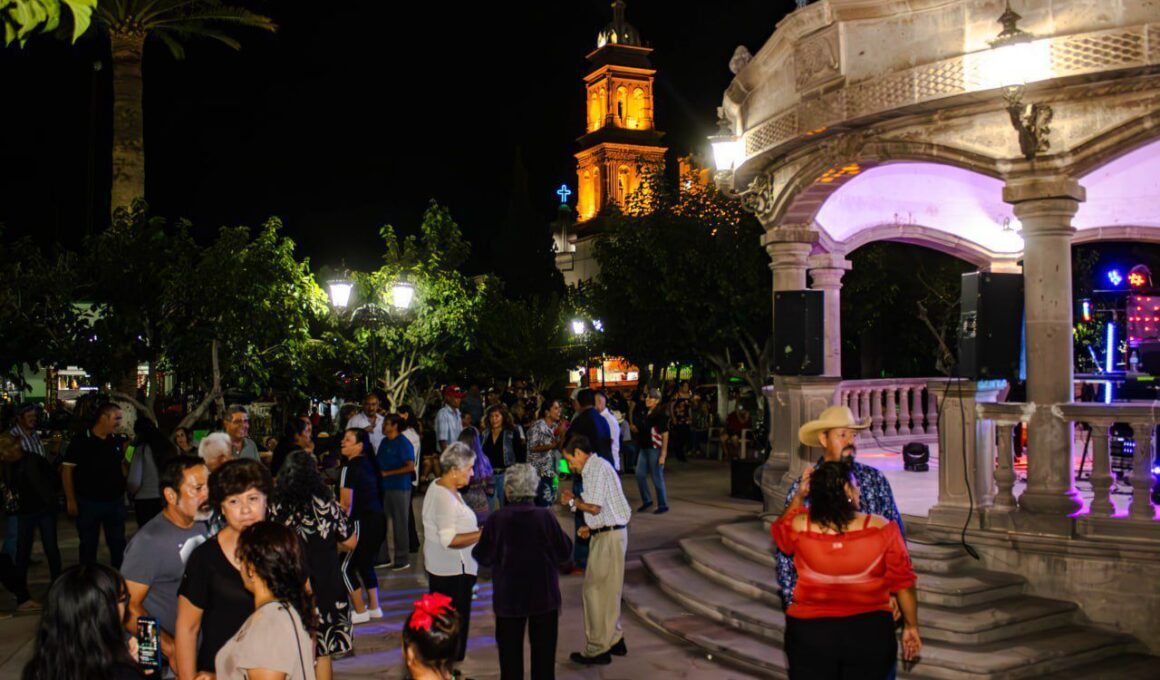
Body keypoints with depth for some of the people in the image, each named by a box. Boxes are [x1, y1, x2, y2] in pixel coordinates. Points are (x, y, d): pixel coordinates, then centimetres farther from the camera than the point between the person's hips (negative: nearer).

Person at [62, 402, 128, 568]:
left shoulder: (116, 441, 4)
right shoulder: (81, 441, -11)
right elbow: (67, 470, -10)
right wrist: (71, 501, -13)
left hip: (115, 500, 5)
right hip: (89, 502, -4)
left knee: (118, 543, 12)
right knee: (88, 545, 10)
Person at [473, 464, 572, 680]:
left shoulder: (496, 520, -14)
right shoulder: (545, 517, -14)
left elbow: (482, 557, -4)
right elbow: (565, 552, -6)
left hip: (508, 597, 0)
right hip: (544, 595, 0)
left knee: (510, 653, 14)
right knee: (544, 650, 14)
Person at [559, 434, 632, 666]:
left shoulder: (597, 467, -14)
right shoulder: (596, 467, 17)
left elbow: (595, 507, -21)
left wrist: (572, 501, -5)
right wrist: (590, 527, 12)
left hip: (608, 537, -10)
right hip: (606, 533, 10)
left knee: (595, 590, -3)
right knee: (608, 591, 17)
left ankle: (597, 650, 3)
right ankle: (614, 640, 26)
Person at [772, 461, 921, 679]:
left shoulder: (799, 527, -11)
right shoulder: (881, 529, -13)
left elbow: (780, 530, 15)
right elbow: (902, 583, -3)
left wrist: (798, 497, 9)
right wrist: (911, 626, 9)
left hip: (809, 631, 0)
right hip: (869, 633, 0)